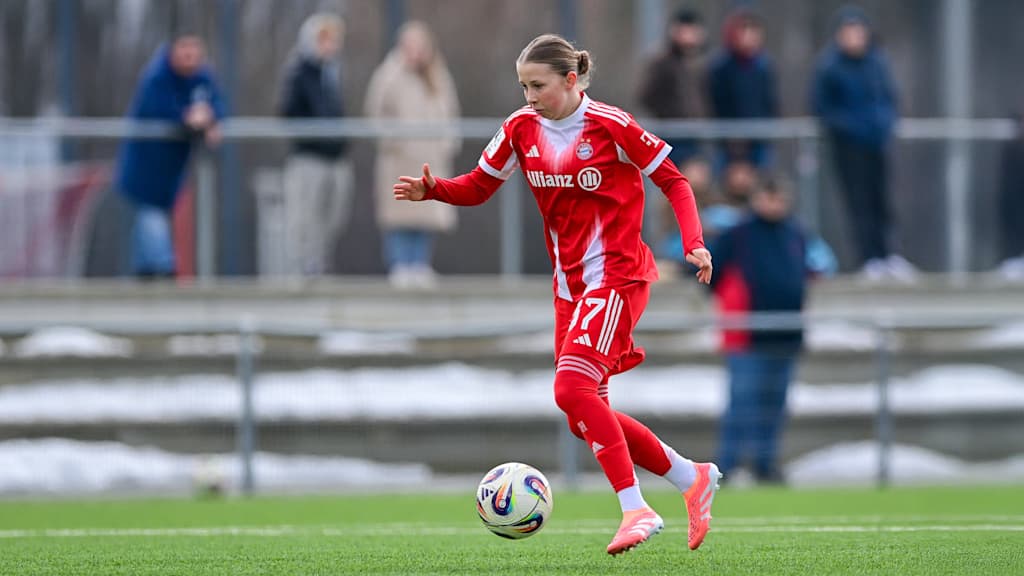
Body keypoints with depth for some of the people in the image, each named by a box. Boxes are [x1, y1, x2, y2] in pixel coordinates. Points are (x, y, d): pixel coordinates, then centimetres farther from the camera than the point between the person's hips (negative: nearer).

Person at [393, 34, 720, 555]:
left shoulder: (609, 126, -13)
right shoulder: (521, 129, 3)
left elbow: (672, 181, -4)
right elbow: (477, 187, 9)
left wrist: (693, 243, -16)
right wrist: (431, 189, -11)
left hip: (617, 277, -7)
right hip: (570, 285, 7)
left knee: (573, 387, -24)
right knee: (586, 421, 5)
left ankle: (636, 509, -21)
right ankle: (692, 479, 21)